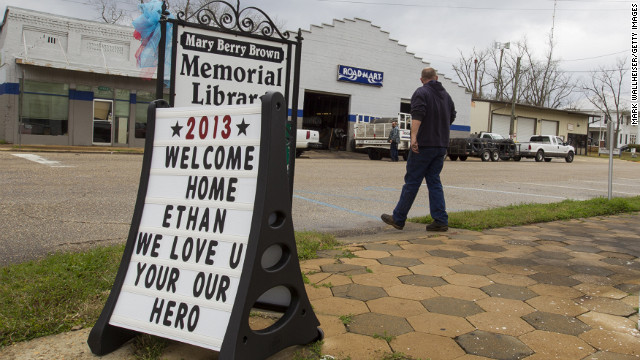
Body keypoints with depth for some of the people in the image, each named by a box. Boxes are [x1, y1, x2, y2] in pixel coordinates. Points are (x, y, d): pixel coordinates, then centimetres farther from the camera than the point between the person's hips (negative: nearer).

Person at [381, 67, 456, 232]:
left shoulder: (421, 92, -6)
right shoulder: (446, 95, 15)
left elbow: (417, 115, -22)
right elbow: (452, 117, 23)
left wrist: (413, 137, -31)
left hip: (424, 145, -6)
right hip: (441, 146, 7)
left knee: (412, 181, -2)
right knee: (434, 181, 10)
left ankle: (398, 219, 6)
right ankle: (441, 220, 5)